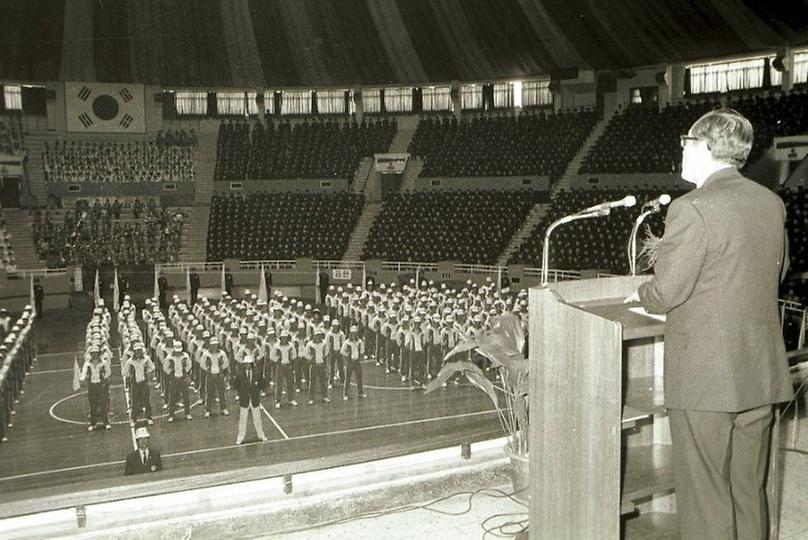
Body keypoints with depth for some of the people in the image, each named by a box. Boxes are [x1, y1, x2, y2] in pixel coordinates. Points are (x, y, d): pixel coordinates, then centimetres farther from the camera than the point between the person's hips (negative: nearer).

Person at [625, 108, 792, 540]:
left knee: (705, 497, 6)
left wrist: (640, 295, 4)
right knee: (750, 491, 20)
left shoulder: (692, 209, -18)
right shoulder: (771, 203, 5)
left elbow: (666, 292, -16)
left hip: (705, 379, -7)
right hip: (761, 373, 7)